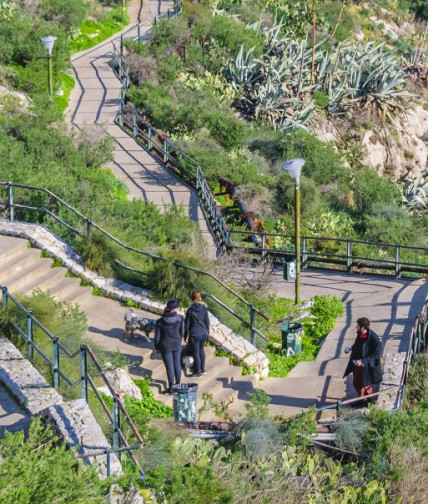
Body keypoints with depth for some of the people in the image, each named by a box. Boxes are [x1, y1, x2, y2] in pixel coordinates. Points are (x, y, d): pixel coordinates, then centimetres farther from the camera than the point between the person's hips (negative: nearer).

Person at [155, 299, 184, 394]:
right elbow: (182, 332, -1)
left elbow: (157, 336, -8)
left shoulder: (160, 321, -15)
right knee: (177, 364, 19)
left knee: (169, 367, 6)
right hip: (177, 344, 2)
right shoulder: (180, 318, -12)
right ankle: (178, 384, 33)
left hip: (165, 346, -2)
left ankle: (171, 388, 15)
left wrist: (156, 347, 7)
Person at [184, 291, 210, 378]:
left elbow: (187, 324, -7)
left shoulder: (190, 310, -13)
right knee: (201, 350, 23)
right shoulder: (204, 309, -4)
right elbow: (207, 323, 3)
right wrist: (207, 333, 17)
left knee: (196, 353, 6)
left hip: (194, 335, -5)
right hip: (203, 333, 5)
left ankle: (198, 372, 14)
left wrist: (185, 336, 5)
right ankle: (202, 369, 33)